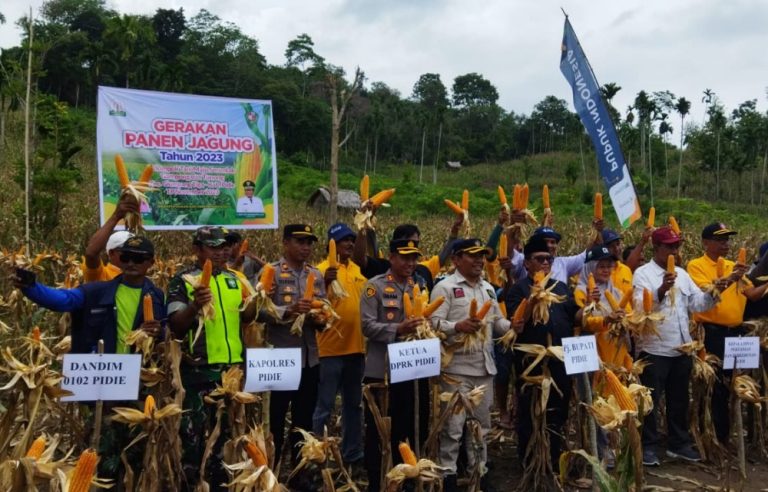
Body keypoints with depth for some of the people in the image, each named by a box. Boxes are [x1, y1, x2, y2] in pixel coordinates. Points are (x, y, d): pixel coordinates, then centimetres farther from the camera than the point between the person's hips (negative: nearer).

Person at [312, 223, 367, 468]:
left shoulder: (358, 270, 12)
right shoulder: (323, 269, -8)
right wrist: (325, 282, -33)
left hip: (356, 347, 7)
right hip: (331, 348, -7)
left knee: (354, 404, 16)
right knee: (325, 406, 0)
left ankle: (352, 452, 27)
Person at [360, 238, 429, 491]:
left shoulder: (420, 286, 12)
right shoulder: (375, 286, -6)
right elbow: (367, 326, -14)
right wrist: (398, 329, -25)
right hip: (383, 372, -5)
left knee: (415, 428, 14)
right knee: (379, 432, 5)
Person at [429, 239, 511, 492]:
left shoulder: (488, 288, 16)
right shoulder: (445, 287, -7)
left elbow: (498, 323, 18)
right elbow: (434, 324, -15)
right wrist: (458, 326, -31)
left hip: (484, 366, 7)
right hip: (457, 367, -7)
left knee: (482, 423, 15)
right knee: (453, 425, -1)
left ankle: (480, 471, 27)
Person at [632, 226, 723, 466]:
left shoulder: (681, 273, 12)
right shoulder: (643, 273, -9)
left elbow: (697, 303, 9)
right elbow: (640, 307, -21)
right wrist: (661, 290, -34)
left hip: (681, 348, 7)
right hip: (653, 349, -6)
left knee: (679, 399, 17)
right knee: (651, 400, 3)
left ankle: (679, 443, 30)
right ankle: (649, 446, 13)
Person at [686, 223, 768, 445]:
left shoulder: (733, 266, 14)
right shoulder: (696, 265, -4)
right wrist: (729, 280, -31)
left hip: (735, 331, 6)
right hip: (712, 333, -6)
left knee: (733, 384, 11)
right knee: (714, 386, 0)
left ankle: (724, 434, 25)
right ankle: (714, 436, 13)